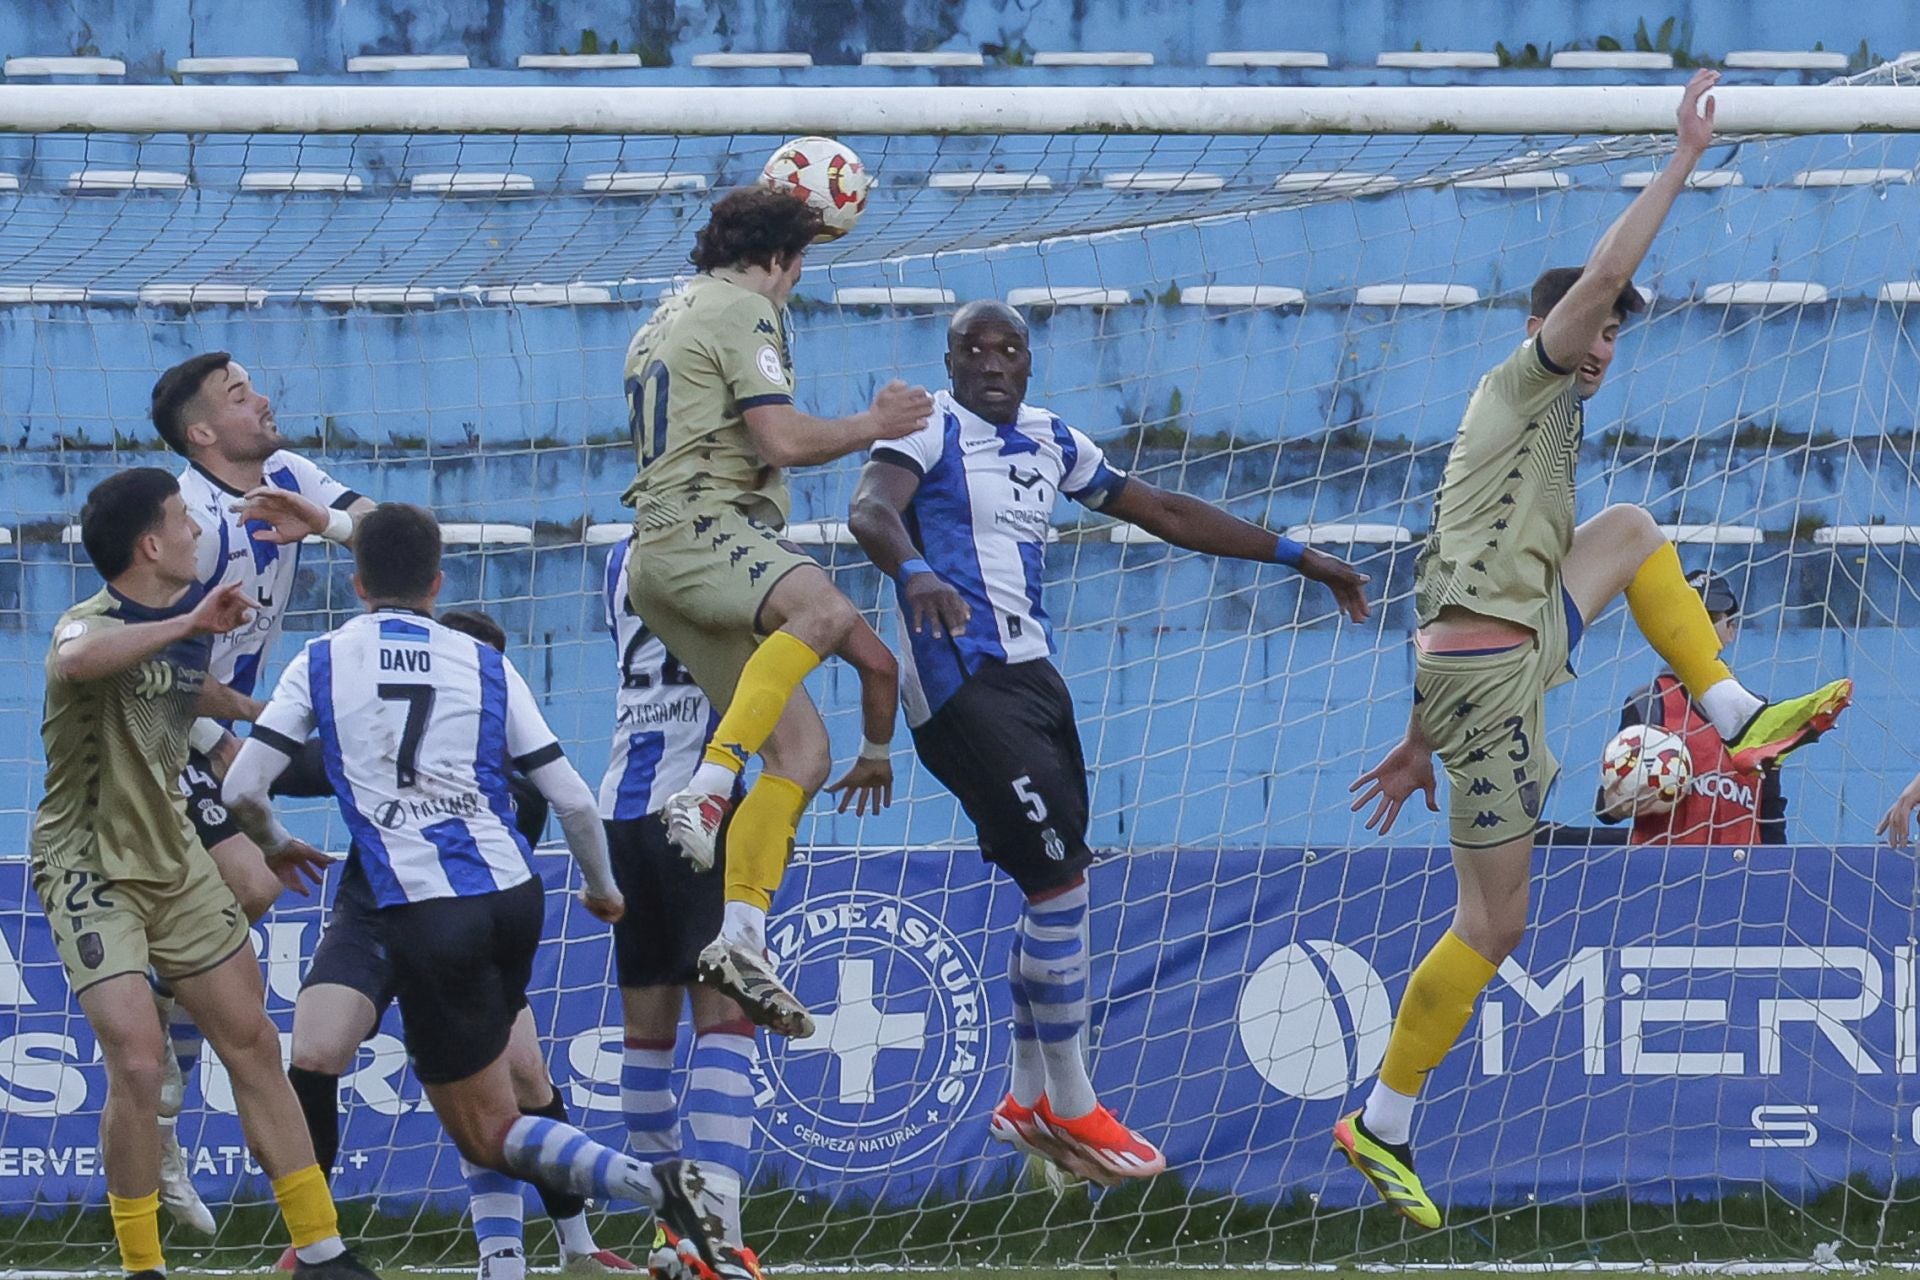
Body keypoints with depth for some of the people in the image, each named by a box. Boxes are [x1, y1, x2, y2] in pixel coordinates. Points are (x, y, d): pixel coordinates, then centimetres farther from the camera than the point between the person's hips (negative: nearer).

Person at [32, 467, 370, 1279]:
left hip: (174, 860, 8)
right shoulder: (93, 625, -21)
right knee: (138, 1060, -17)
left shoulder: (193, 622, 4)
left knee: (254, 1044, 7)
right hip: (91, 870, -8)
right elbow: (75, 660, -48)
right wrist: (186, 624, -46)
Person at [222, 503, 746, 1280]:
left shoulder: (321, 664, 6)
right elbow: (572, 799, 7)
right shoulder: (485, 667, 10)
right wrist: (601, 888, 25)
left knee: (486, 1131, 0)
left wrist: (274, 843, 26)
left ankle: (653, 1186, -23)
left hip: (424, 913, -4)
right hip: (515, 893, 4)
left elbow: (241, 790, 4)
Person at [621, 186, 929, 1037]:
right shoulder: (742, 311, -2)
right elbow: (785, 441, -13)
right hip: (702, 527, -10)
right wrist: (875, 425, 2)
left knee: (803, 751, 0)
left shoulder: (668, 318, 29)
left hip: (662, 553, 10)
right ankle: (708, 788, -50)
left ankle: (741, 941, -11)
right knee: (827, 612, -38)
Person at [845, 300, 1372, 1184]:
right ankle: (1070, 1107, -6)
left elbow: (1165, 513, 24)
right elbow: (871, 508, -24)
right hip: (961, 678, -8)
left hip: (1030, 672, 8)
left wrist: (1299, 558, 25)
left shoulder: (1052, 443, 17)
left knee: (1058, 881, 11)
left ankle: (1029, 1101, 24)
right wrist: (914, 572, -47)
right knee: (1060, 877, -14)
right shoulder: (931, 429, -5)